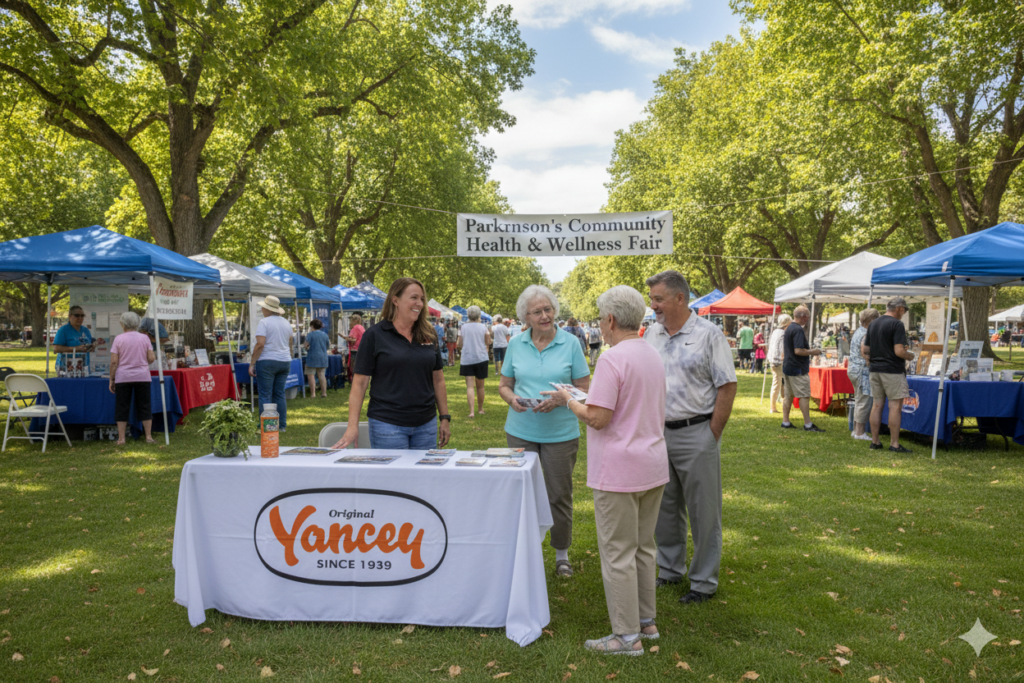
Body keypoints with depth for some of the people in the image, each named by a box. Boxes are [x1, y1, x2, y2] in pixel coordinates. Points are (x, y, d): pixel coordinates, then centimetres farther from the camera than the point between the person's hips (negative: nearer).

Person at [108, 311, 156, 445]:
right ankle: (148, 436, 5)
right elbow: (151, 358, 0)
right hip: (142, 377, 1)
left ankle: (121, 438, 6)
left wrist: (111, 379, 2)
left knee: (122, 408, 5)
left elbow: (114, 361, -5)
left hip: (123, 378, -1)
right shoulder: (144, 338, 2)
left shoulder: (118, 339, -2)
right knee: (144, 407, 6)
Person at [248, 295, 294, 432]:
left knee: (265, 395, -1)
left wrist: (252, 364, -12)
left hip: (267, 362, -6)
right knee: (280, 394, 11)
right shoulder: (286, 323, 11)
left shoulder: (264, 322, -9)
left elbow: (260, 345, -16)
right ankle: (282, 425, 12)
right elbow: (290, 345, 16)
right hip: (284, 362, 6)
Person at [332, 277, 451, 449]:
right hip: (387, 425, -4)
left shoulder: (428, 335, 7)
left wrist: (445, 418, 10)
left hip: (426, 424, 4)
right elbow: (360, 382, -6)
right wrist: (353, 426, -12)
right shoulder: (374, 335, -5)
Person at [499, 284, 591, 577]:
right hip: (521, 430, 2)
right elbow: (504, 384, 10)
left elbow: (584, 388, -2)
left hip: (561, 432, -2)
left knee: (559, 495, 7)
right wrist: (512, 399, -12)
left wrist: (559, 399, -19)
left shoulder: (570, 343, -3)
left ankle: (562, 554, 25)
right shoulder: (516, 344, 3)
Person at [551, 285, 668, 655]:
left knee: (618, 553, 1)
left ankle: (627, 636, 10)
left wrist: (569, 401, -3)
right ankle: (645, 621, 30)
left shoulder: (613, 359, -18)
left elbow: (597, 418, -21)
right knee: (643, 546, 19)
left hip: (619, 471, -9)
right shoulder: (653, 355, 11)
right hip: (653, 466, 9)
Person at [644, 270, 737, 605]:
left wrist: (712, 436, -11)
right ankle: (670, 570, 32)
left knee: (703, 511, 5)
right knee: (664, 507, 16)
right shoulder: (651, 333, 7)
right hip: (657, 432, 6)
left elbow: (727, 387, -9)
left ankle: (704, 581, 19)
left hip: (695, 433, -5)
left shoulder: (709, 334, -8)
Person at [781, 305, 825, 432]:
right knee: (804, 396, -4)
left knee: (788, 395, 12)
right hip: (798, 369, -10)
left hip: (787, 367, 10)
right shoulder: (798, 330, -17)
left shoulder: (789, 328, 14)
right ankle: (808, 424, -1)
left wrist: (809, 350, 21)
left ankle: (785, 422, 15)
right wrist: (813, 352, -11)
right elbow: (798, 351, -25)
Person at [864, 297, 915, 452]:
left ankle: (874, 441, 13)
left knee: (877, 405, 10)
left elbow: (865, 349, 13)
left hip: (875, 369, 7)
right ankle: (894, 444, -1)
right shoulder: (897, 324, -12)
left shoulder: (873, 324, 11)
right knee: (895, 406, -2)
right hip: (892, 370, -7)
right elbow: (899, 351, -18)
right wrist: (910, 356, 1)